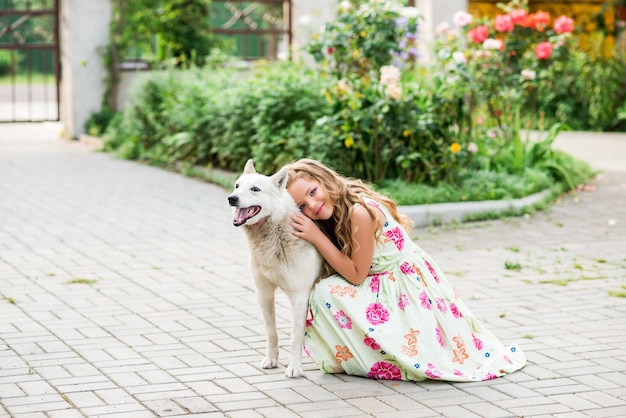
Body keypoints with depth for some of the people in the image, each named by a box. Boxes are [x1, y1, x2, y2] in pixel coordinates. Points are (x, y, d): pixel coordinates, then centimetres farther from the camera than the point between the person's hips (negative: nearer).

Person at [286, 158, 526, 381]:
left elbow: (357, 274, -20)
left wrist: (317, 238, -23)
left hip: (407, 286, -7)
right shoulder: (336, 213, -2)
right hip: (382, 286, 7)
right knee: (323, 292, -13)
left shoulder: (360, 212, -27)